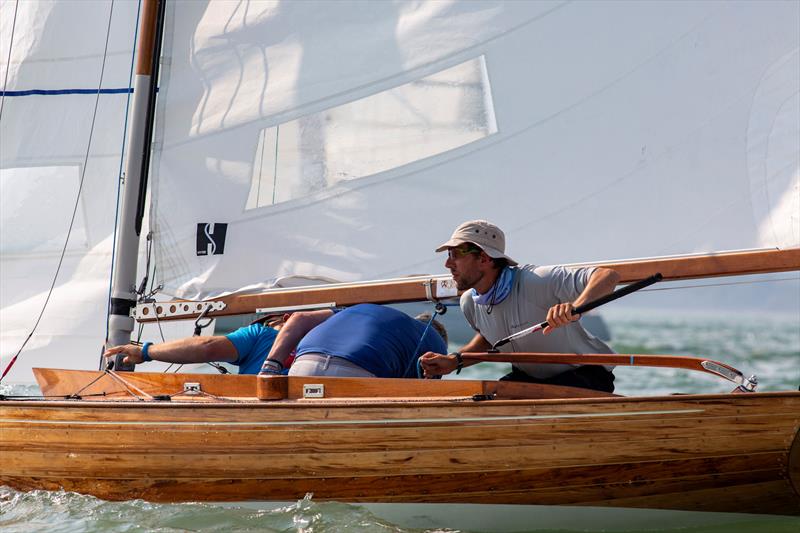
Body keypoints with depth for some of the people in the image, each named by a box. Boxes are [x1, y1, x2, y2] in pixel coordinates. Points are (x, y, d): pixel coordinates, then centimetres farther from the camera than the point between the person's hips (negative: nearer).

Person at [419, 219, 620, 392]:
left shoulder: (536, 282, -29)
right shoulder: (470, 303, -5)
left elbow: (608, 276, -36)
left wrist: (576, 307, -55)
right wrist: (455, 361, 1)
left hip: (586, 375, -7)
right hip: (529, 377, 7)